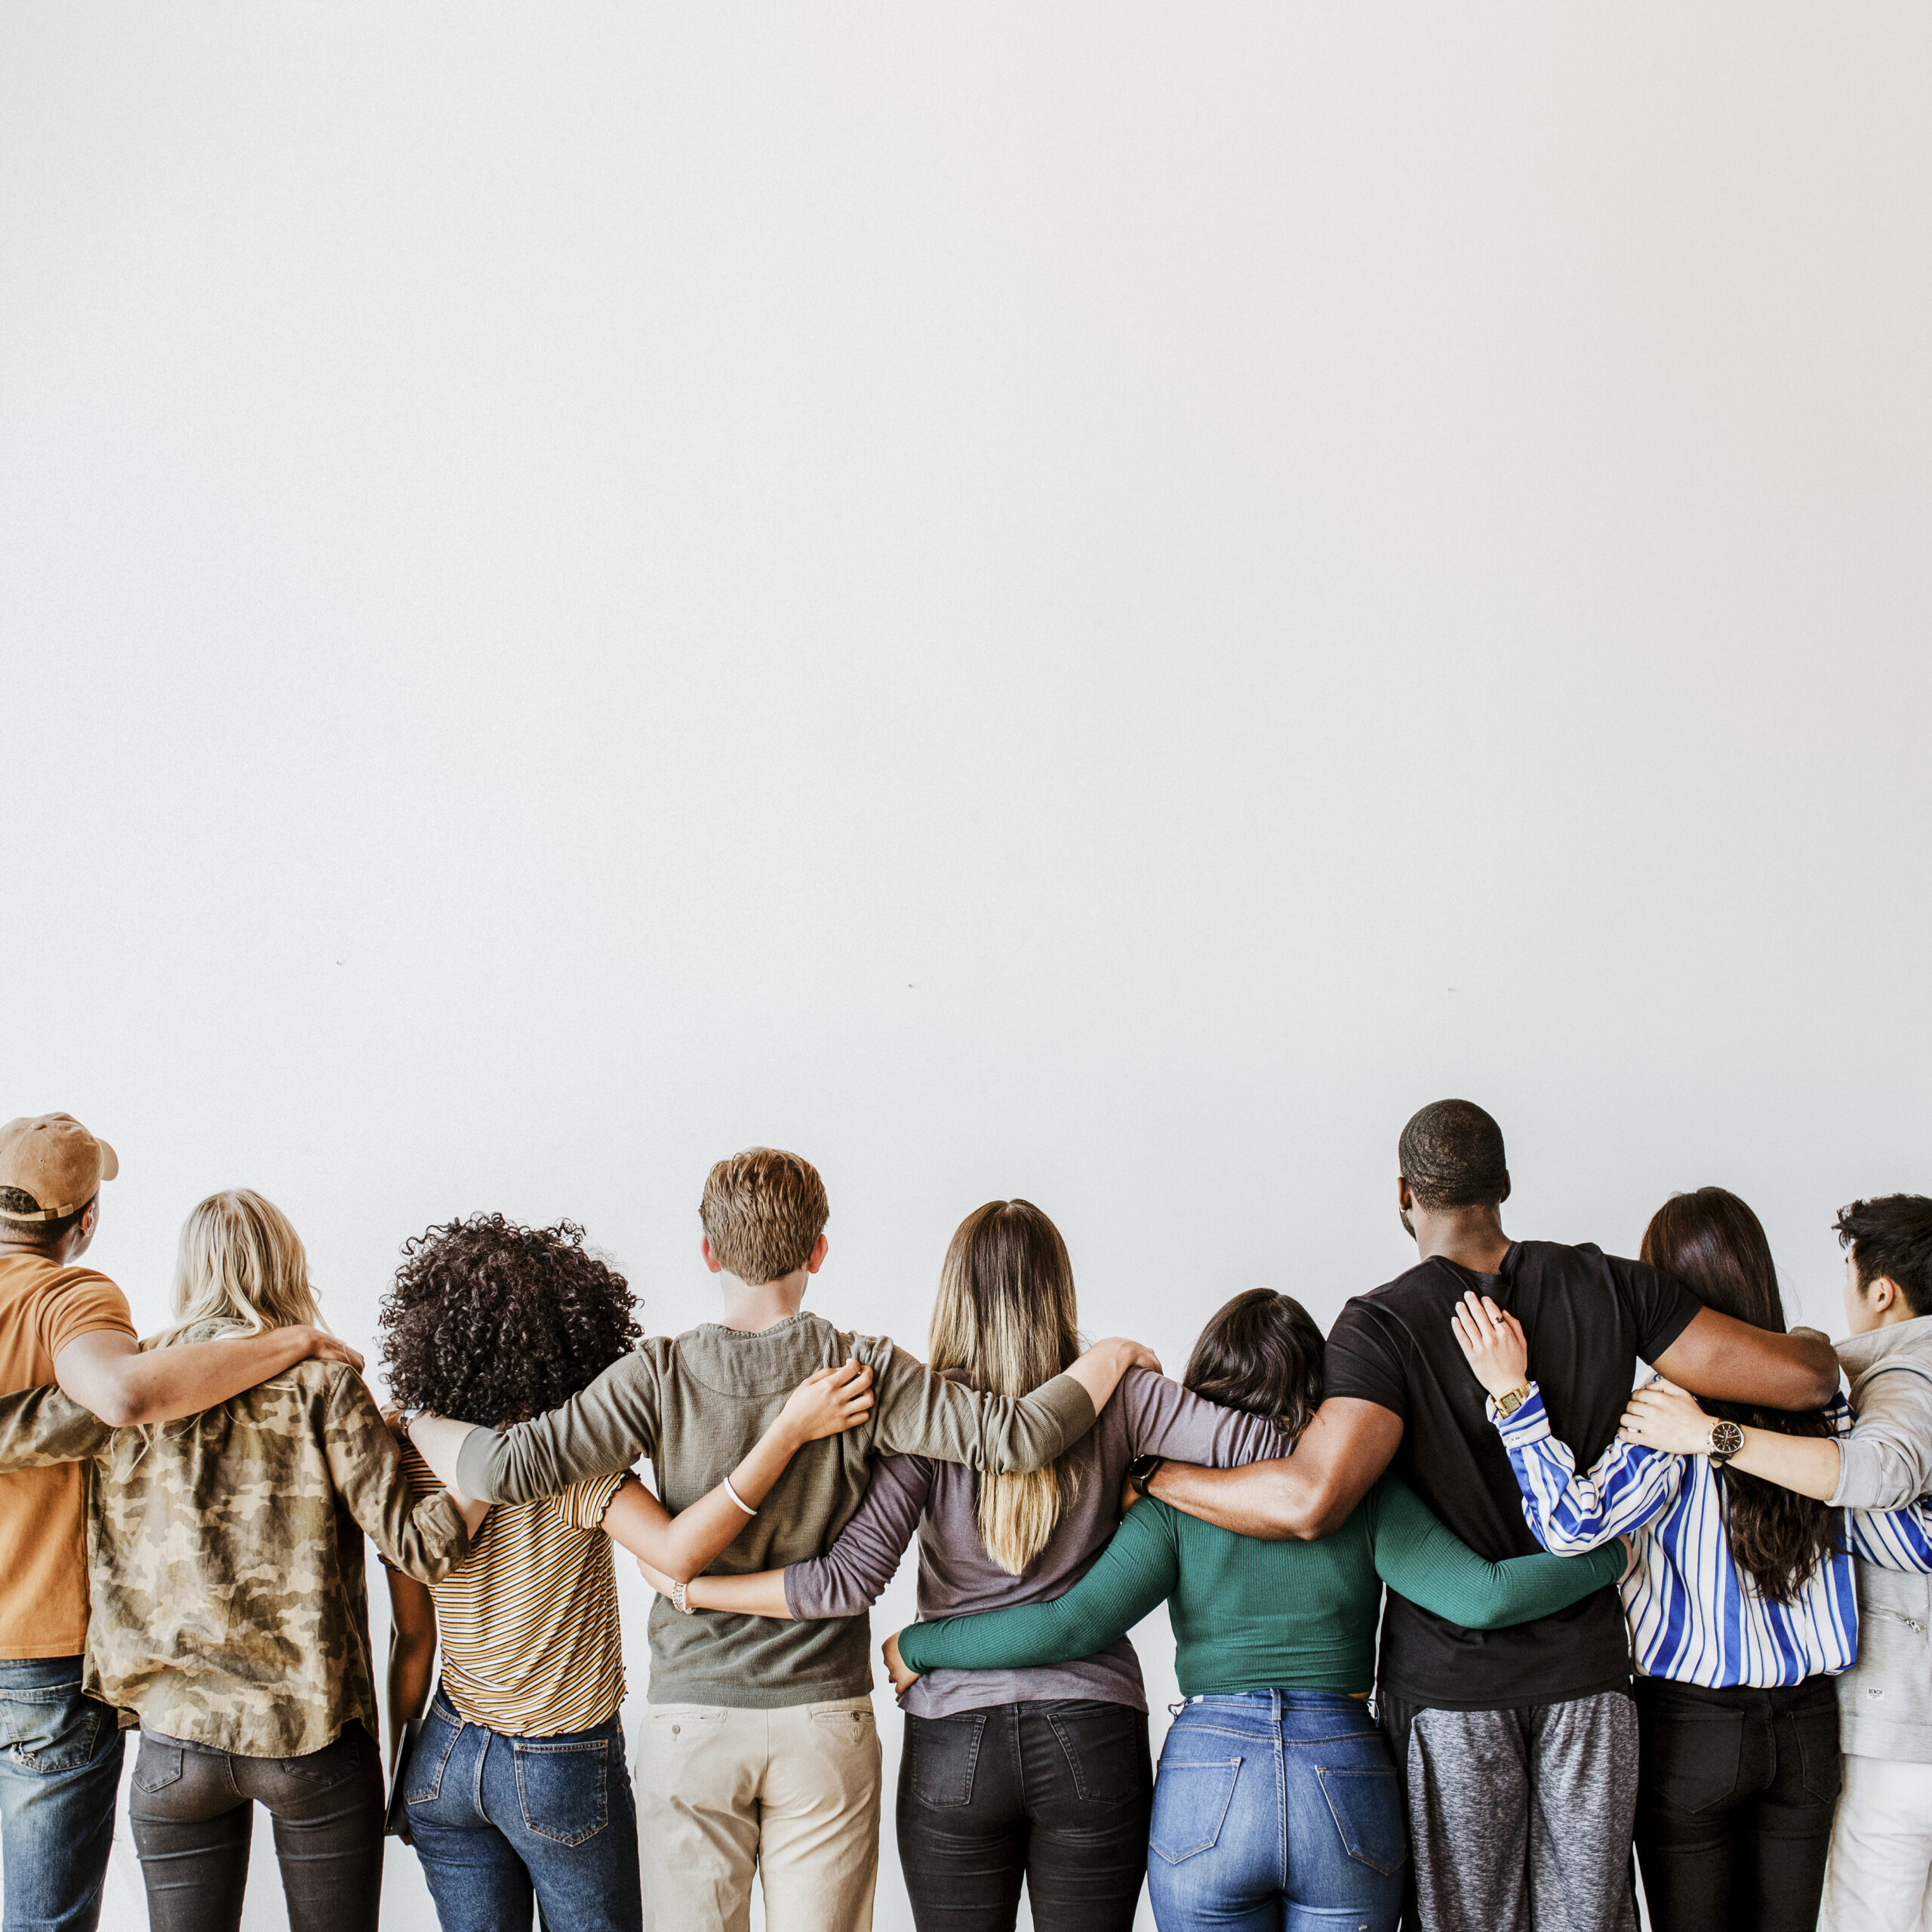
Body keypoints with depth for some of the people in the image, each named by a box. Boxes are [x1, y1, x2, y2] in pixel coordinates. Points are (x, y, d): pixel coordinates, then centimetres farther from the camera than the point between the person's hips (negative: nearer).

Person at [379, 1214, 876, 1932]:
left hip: (449, 1760, 4)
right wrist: (789, 1431, -37)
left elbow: (412, 1639, -1)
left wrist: (397, 1768, 13)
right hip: (564, 1768, -4)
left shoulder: (409, 1462, -8)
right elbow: (679, 1552, -37)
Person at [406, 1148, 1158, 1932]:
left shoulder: (661, 1374, -7)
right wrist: (1109, 1360, 4)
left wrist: (416, 1422, 6)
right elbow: (1016, 1438, -13)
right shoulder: (865, 1372, -7)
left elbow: (511, 1467, -13)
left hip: (691, 1717, 0)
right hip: (827, 1720, 0)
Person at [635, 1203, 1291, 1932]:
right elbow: (1256, 1444, -12)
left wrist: (687, 1585, -5)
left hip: (955, 1737, -1)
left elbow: (850, 1581, -14)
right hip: (1092, 1735, 1)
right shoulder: (1114, 1396, -3)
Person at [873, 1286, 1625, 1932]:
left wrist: (916, 1646, 1)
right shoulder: (1366, 1496, 3)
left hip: (1208, 1779, 0)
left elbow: (1070, 1624, -9)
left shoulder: (1177, 1505, 1)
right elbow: (1482, 1596, -7)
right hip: (1348, 1785, 1)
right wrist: (1612, 1555, 4)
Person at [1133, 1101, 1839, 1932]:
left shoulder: (1382, 1326, -13)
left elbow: (1312, 1500, -29)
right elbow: (1803, 1378, -5)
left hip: (1448, 1686, -3)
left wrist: (1157, 1476, -15)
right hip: (1586, 1675, 3)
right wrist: (1813, 1344, 20)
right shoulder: (1607, 1288, -3)